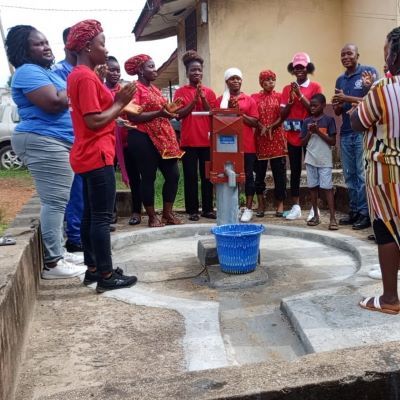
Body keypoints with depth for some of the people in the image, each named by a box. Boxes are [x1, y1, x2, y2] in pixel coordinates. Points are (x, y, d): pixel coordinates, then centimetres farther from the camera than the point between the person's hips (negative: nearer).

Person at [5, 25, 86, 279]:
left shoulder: (47, 71, 22)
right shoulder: (28, 72, -11)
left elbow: (62, 101, 29)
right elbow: (54, 103, -23)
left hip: (57, 141, 11)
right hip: (43, 142, -11)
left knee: (57, 201, 12)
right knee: (55, 201, -12)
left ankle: (58, 252, 20)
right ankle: (53, 263, -9)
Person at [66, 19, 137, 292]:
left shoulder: (78, 75, 16)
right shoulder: (87, 77, -15)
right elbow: (95, 121, -20)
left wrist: (116, 100, 9)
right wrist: (121, 103, -10)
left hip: (88, 155, 10)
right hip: (97, 156, -10)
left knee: (91, 213, 13)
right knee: (102, 216, -6)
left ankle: (92, 268, 21)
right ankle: (106, 276, 1)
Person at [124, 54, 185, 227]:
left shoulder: (155, 89, 18)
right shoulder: (135, 88, -7)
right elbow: (133, 116, -18)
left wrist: (169, 110, 9)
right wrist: (159, 113, -22)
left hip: (163, 137, 8)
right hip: (143, 138, -8)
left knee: (173, 175, 5)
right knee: (148, 177, -1)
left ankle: (167, 214, 17)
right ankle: (152, 217, 10)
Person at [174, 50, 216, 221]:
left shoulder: (209, 92, 10)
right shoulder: (181, 92, 3)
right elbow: (178, 115, -5)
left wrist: (203, 98, -9)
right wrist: (194, 100, -13)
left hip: (207, 140, 3)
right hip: (188, 141, -2)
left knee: (207, 175, 6)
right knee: (191, 176, 0)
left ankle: (208, 208, 14)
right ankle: (193, 210, 7)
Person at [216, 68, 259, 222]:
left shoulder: (249, 100, 5)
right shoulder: (221, 100, 8)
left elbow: (255, 122, 0)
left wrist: (240, 113, -11)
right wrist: (229, 109, -8)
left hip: (247, 145, 0)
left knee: (248, 175, 2)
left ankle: (248, 208, 9)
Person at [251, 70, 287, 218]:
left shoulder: (279, 96, 7)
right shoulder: (255, 97, 7)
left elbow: (282, 117, -1)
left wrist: (270, 127, -16)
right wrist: (262, 128, -17)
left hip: (277, 138, 0)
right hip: (260, 138, 0)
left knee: (279, 172, 1)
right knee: (259, 172, 4)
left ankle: (280, 204, 8)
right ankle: (261, 204, 14)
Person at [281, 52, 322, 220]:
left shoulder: (315, 87, 0)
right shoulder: (287, 88, 9)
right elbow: (282, 114, 4)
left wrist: (300, 95, -17)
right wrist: (291, 99, -11)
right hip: (292, 136, 3)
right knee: (295, 171, 6)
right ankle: (296, 207, 11)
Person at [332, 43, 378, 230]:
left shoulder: (369, 72, -2)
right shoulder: (340, 80, 16)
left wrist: (346, 98, -14)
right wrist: (337, 106, -5)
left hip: (363, 132, -6)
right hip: (346, 134, 6)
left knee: (363, 175, -4)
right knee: (349, 176, 8)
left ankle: (365, 213, 4)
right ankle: (354, 211, 17)